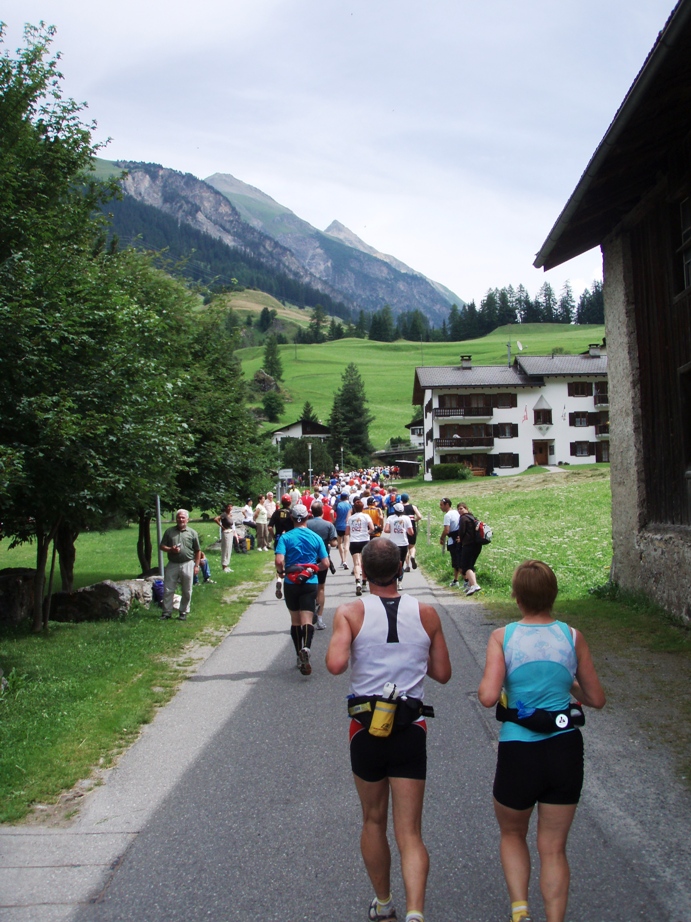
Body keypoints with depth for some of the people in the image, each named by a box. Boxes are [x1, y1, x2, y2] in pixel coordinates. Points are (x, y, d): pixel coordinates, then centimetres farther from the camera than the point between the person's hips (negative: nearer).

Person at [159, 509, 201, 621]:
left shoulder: (192, 533, 3)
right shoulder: (169, 531, 6)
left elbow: (198, 551, 6)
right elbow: (161, 546, 8)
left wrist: (196, 565, 0)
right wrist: (170, 549, -12)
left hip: (187, 565, -1)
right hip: (172, 564, 1)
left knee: (187, 591, 6)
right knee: (168, 590, 2)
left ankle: (184, 612, 19)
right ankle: (167, 612, 11)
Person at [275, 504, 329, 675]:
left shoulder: (285, 537, -6)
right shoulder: (316, 537, -1)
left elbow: (279, 561, -18)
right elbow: (325, 563, -1)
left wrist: (281, 572, 2)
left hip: (291, 583, 0)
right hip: (310, 583, 0)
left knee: (295, 621, 14)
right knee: (307, 620, -4)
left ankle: (300, 656, 23)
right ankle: (306, 648, -31)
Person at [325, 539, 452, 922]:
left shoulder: (350, 612, -7)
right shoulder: (426, 614, -1)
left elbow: (336, 665, -20)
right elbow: (442, 673, 5)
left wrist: (340, 640, 0)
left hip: (366, 726, 0)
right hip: (411, 729, 0)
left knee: (373, 821, 19)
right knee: (409, 832, 4)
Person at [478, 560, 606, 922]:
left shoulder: (502, 637, -9)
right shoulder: (572, 637, -3)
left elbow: (488, 697, -19)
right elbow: (596, 699, 4)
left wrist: (485, 684, 2)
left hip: (518, 753, -1)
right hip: (566, 751, 2)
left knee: (512, 834, 23)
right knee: (553, 847, 15)